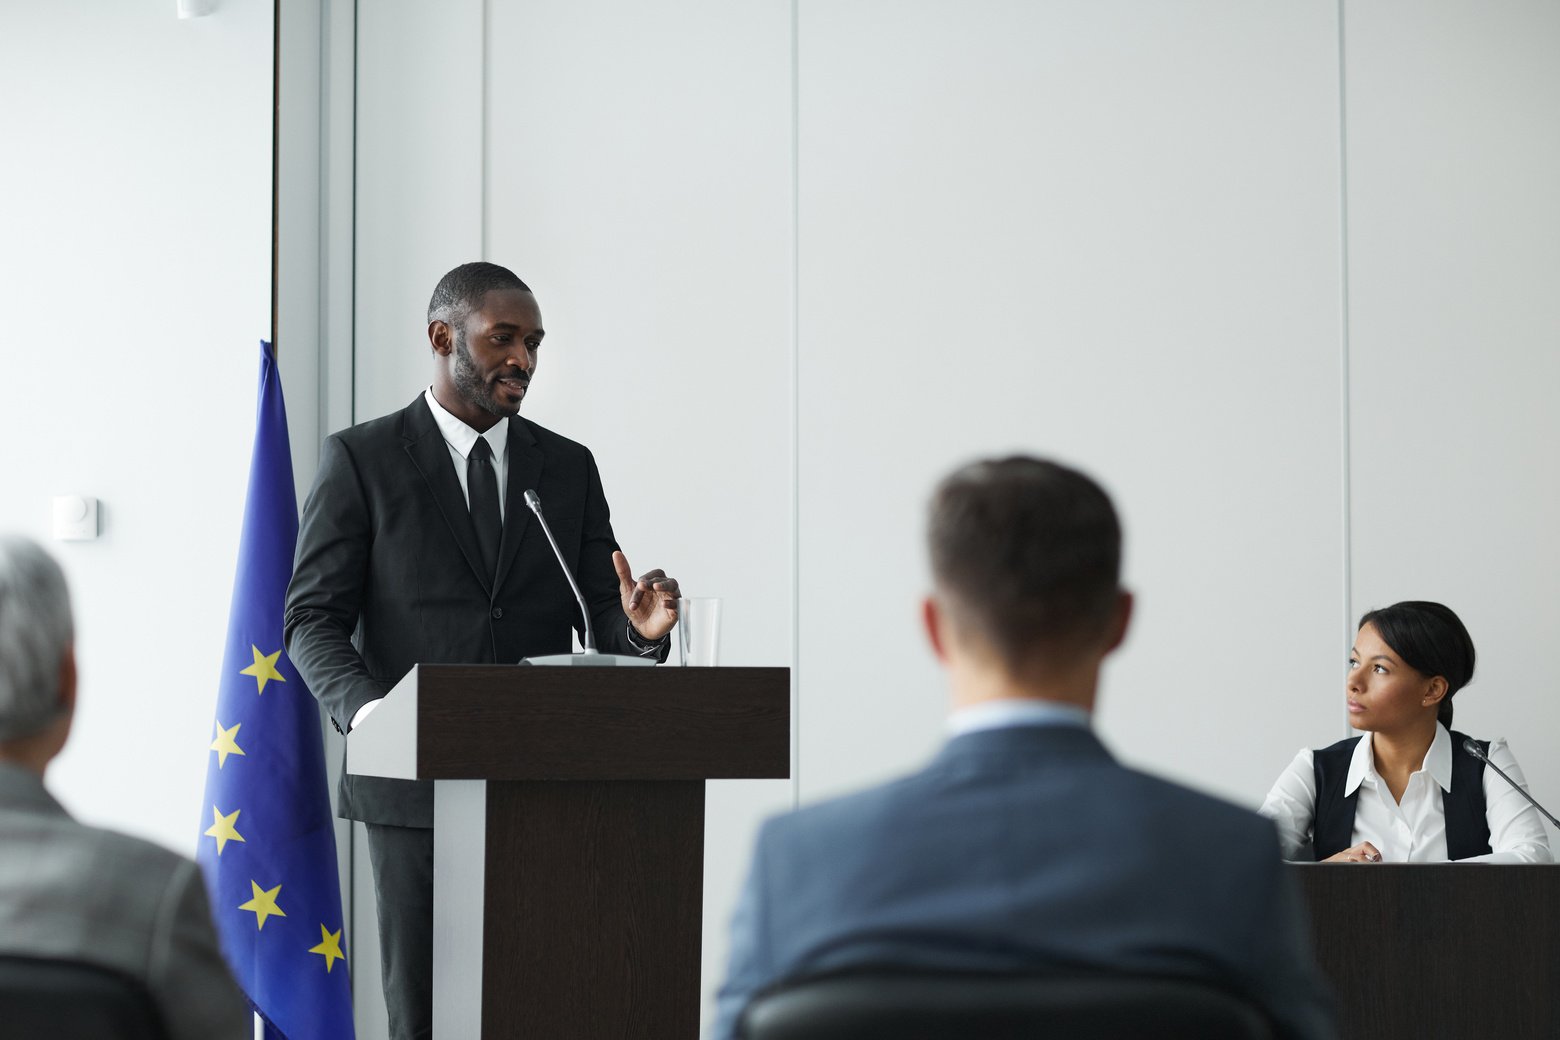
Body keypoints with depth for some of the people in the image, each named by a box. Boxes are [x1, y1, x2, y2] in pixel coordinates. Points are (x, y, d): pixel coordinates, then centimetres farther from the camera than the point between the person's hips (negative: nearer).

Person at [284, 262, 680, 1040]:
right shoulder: (361, 459, 3)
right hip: (417, 790, -2)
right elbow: (313, 619, -2)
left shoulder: (569, 467, 12)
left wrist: (640, 629, -16)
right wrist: (364, 706, -21)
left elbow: (602, 625, 8)